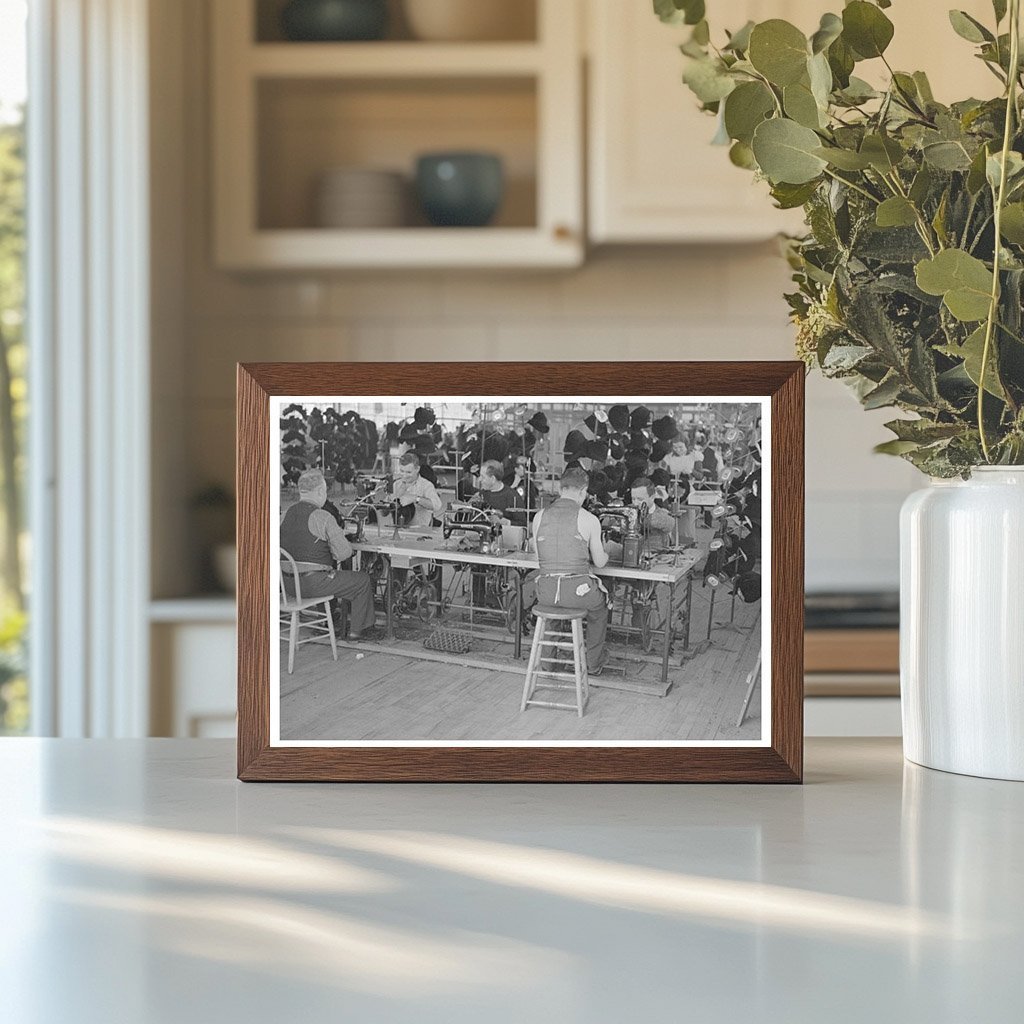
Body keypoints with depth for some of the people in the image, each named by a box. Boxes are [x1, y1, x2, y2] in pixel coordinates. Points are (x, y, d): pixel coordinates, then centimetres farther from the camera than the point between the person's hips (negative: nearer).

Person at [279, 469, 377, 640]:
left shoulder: (287, 514, 4)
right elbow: (344, 553, -15)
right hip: (313, 583, -8)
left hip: (287, 582, 8)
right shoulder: (323, 518, -17)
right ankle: (357, 630, 21)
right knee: (363, 581, 12)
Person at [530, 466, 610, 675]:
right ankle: (594, 664, 36)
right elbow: (600, 562, 4)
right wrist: (604, 553, 29)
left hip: (546, 592, 3)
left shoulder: (539, 517, 4)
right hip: (577, 590, -3)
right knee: (600, 604, 31)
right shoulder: (588, 519, -6)